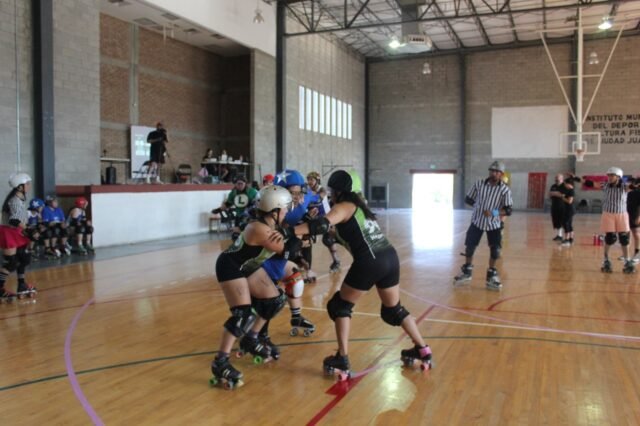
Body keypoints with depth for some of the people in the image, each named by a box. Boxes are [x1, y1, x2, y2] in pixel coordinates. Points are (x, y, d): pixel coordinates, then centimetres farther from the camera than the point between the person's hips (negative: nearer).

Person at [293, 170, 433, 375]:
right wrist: (334, 236, 24)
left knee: (340, 305, 9)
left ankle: (342, 359, 4)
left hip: (370, 262, -8)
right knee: (393, 309, 25)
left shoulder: (343, 207, -2)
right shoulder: (358, 204, 23)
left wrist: (289, 231, -24)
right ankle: (423, 351, 28)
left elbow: (323, 224, -20)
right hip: (390, 257, 8)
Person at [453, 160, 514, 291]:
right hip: (477, 221, 1)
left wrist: (494, 213, -29)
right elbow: (468, 199, 5)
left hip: (494, 224, -1)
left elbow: (508, 211, -14)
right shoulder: (479, 184, -7)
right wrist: (479, 205, -5)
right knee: (469, 247, 7)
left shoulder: (505, 190, -11)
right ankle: (467, 272, 28)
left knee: (495, 250, 0)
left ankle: (491, 276, 18)